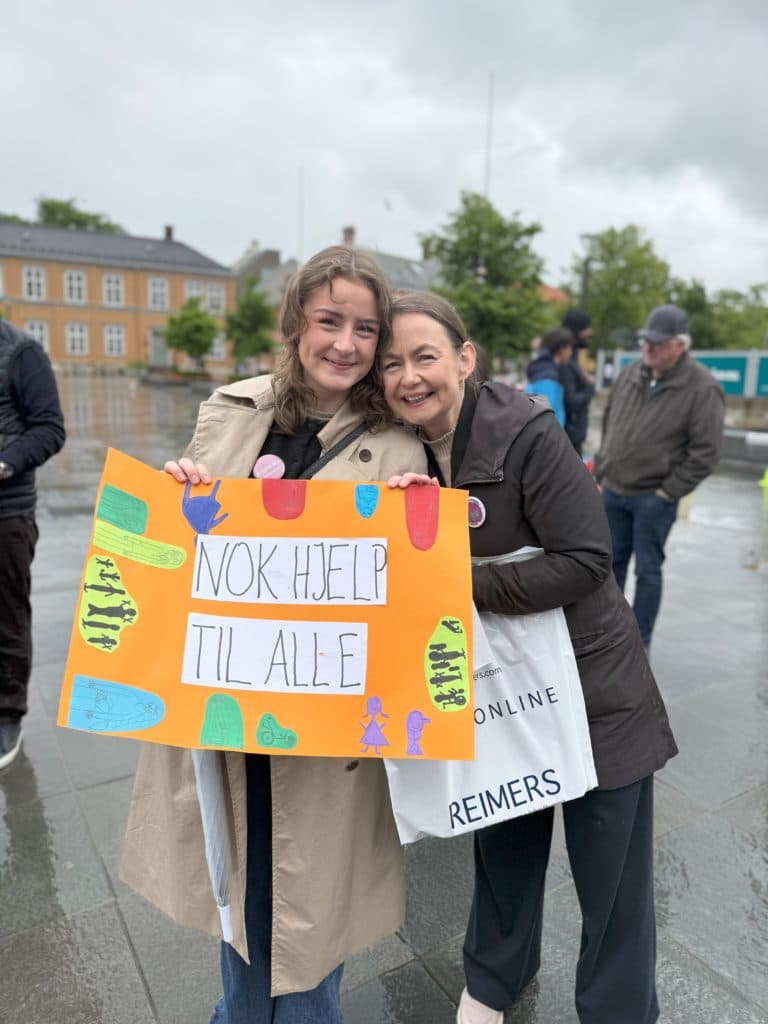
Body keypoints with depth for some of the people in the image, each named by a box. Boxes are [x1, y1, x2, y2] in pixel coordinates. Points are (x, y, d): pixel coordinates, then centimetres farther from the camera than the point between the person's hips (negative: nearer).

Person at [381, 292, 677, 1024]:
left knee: (610, 876, 11)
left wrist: (464, 590, -27)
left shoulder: (525, 432, -22)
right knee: (504, 848, 22)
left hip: (592, 687, -4)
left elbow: (586, 560, -26)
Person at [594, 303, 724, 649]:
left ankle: (640, 641, 17)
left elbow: (706, 451, -13)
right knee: (611, 563, 15)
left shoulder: (702, 387, -12)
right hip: (613, 491, 6)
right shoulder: (631, 374, 5)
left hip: (653, 498, -5)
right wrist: (601, 471, 12)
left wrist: (670, 491, -13)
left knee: (647, 570, 3)